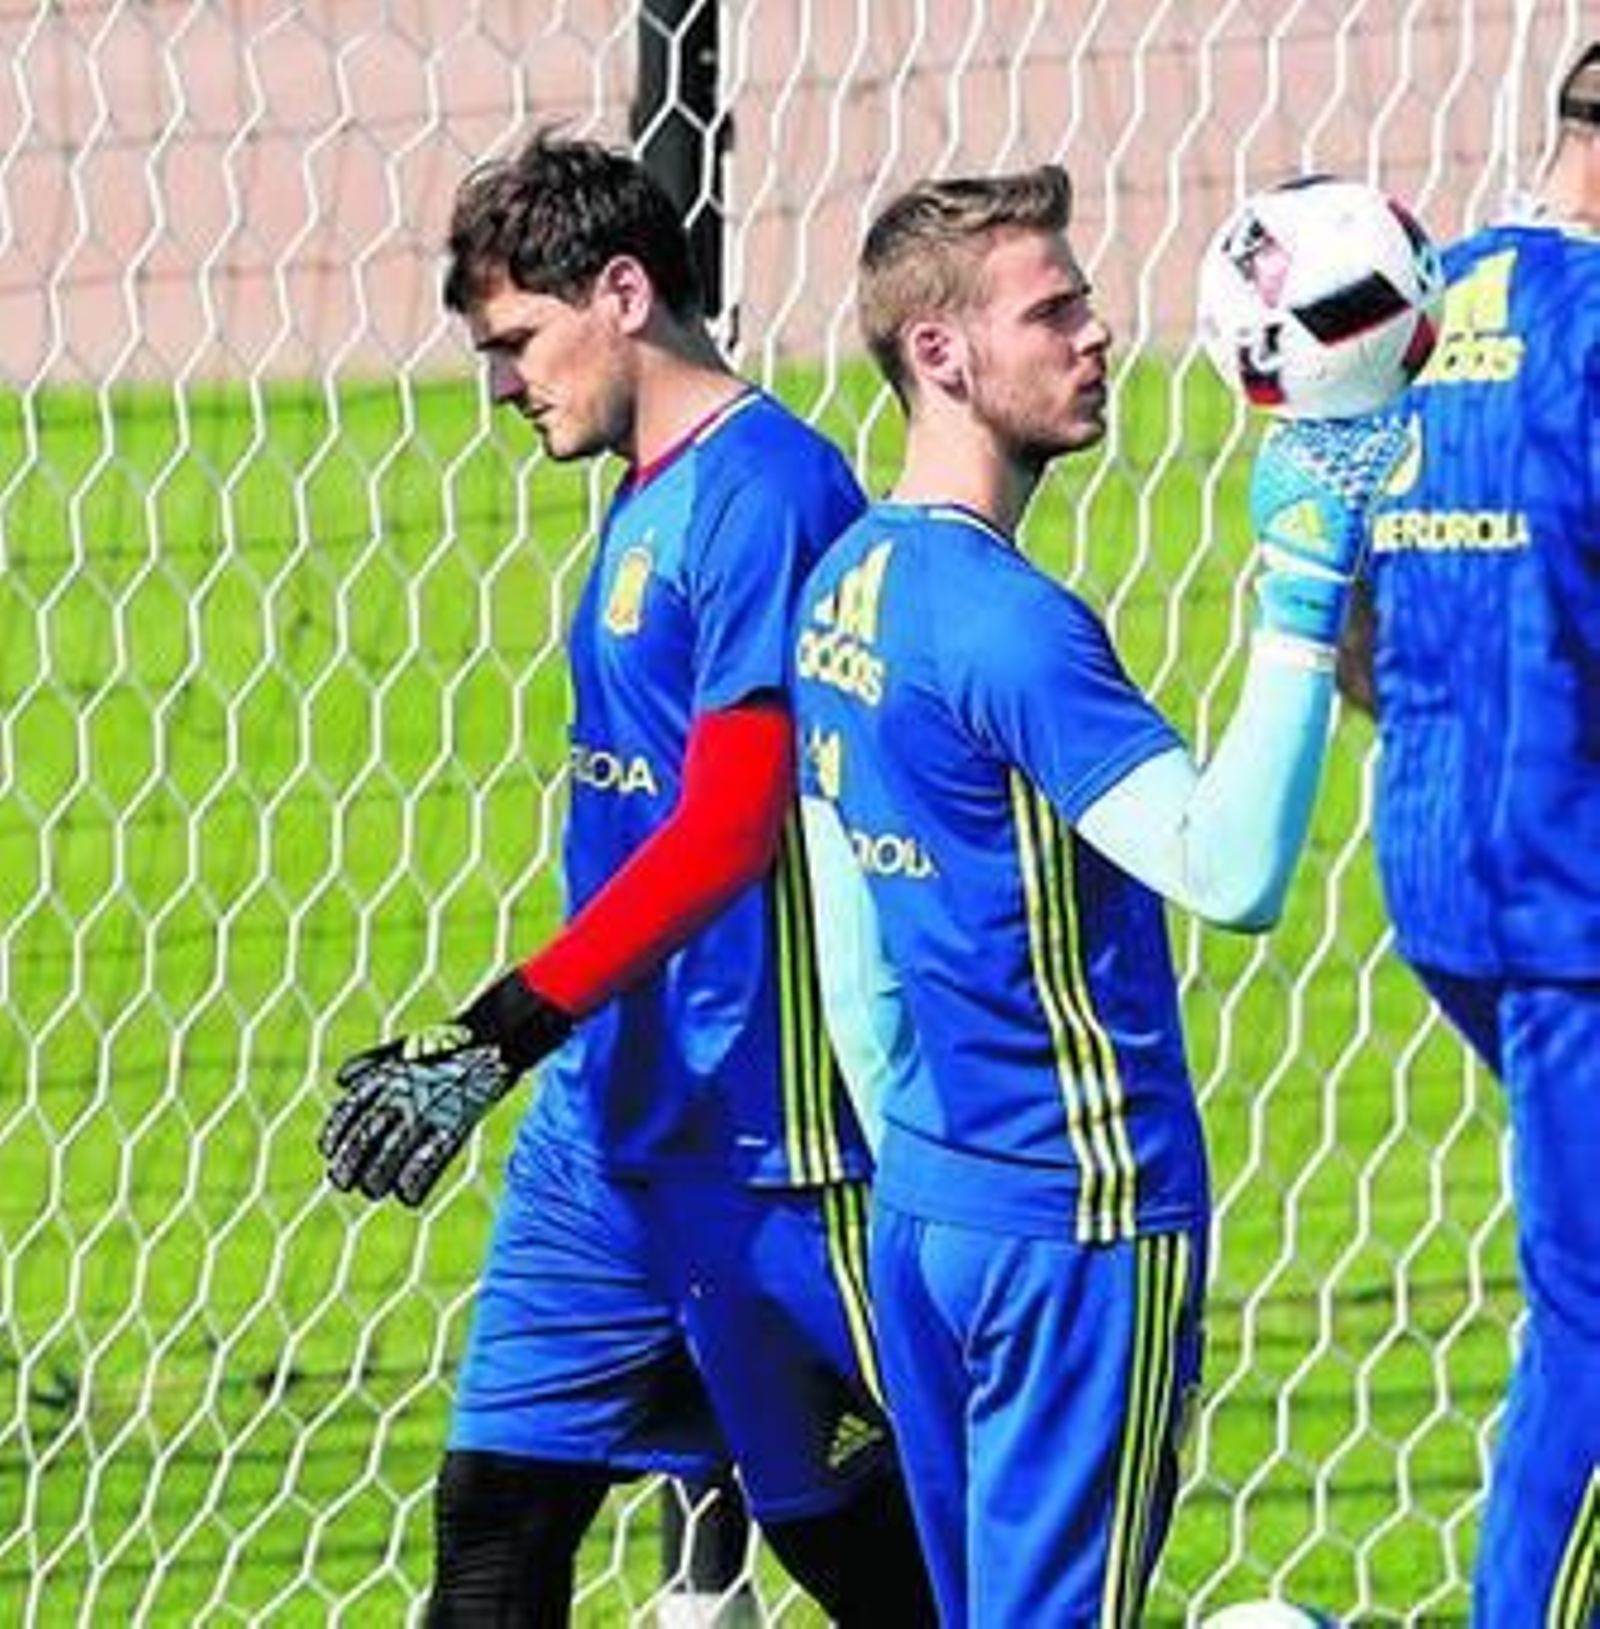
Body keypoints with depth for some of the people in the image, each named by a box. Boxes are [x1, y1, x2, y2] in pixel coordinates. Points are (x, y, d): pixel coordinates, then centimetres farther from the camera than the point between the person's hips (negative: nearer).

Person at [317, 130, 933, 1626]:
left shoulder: (762, 492, -15)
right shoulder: (646, 499, 14)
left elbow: (727, 832, -23)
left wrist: (501, 1036, -26)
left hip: (760, 1123, -9)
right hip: (608, 1110, 9)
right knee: (496, 1507, 3)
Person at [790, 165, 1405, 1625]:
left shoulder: (844, 589, 10)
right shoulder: (1006, 623, -19)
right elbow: (1231, 869, -29)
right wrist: (1301, 600, -28)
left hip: (923, 1213, 9)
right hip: (1079, 1221, -9)